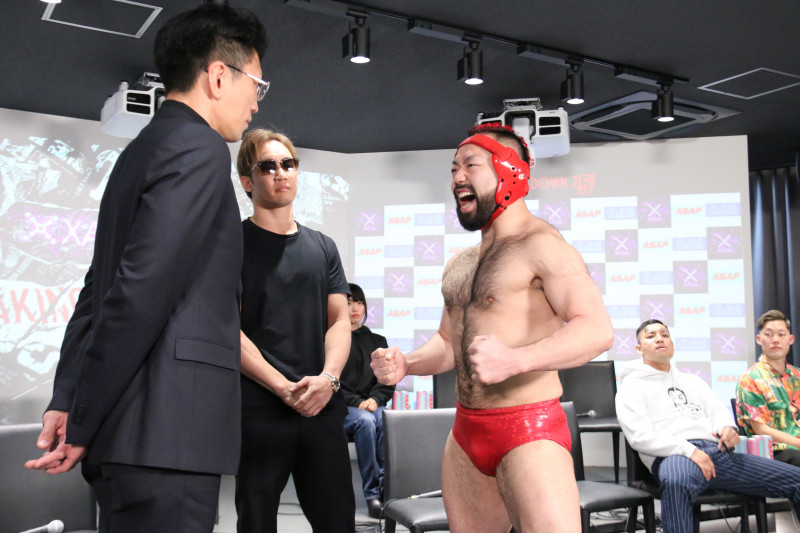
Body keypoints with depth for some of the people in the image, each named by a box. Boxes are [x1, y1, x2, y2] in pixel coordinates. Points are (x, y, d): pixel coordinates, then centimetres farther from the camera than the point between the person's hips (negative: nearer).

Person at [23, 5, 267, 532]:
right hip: (166, 432, -9)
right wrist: (83, 423, -13)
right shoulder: (199, 149, -10)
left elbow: (99, 287, 16)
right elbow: (144, 289, -19)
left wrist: (67, 401, 13)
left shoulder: (142, 151, 19)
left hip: (129, 430, 9)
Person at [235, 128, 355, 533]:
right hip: (259, 408, -3)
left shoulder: (323, 247, 15)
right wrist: (285, 389, -14)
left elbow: (340, 321, 10)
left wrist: (328, 378, -10)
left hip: (323, 407, 4)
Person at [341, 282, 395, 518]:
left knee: (384, 419, -33)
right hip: (341, 407, -3)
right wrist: (357, 403, -13)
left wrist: (374, 399, -7)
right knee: (364, 420, -35)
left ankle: (386, 487, -35)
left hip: (372, 405, 3)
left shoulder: (377, 341, 21)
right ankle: (372, 494, -34)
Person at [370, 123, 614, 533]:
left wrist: (515, 359, -34)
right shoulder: (458, 265, 16)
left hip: (529, 431, -8)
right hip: (465, 434, 8)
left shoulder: (540, 244, -11)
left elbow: (596, 329, -20)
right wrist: (405, 365, 4)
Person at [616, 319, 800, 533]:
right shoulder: (632, 386, 10)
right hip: (673, 457, -6)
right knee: (676, 481, -45)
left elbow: (717, 410, 20)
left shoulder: (692, 381, 31)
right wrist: (688, 450, -16)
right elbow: (639, 436, -4)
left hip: (716, 450, 6)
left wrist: (727, 428, -5)